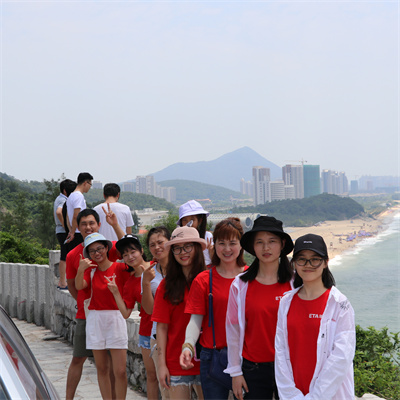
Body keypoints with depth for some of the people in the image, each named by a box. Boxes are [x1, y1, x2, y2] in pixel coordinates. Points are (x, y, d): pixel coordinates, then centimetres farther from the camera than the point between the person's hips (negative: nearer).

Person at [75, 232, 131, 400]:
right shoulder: (91, 269, 9)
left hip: (115, 318, -3)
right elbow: (79, 286, -8)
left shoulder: (120, 268, -1)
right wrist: (81, 270, -26)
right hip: (95, 319, 3)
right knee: (102, 368, 8)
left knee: (120, 370, -7)